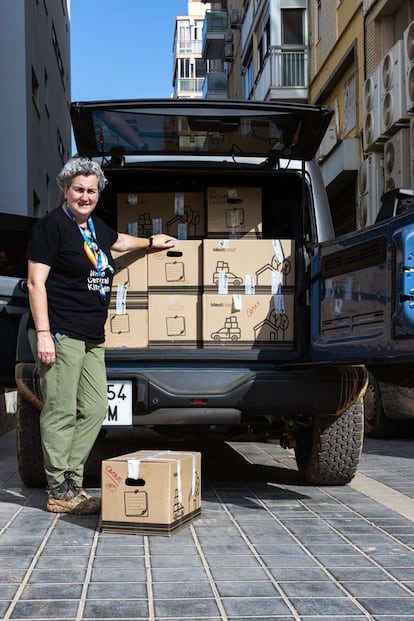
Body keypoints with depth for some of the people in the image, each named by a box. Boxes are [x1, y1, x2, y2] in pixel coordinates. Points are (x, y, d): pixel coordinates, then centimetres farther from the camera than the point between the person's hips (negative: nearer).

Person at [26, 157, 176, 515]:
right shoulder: (52, 226, -6)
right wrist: (43, 334, -19)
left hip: (92, 337, 9)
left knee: (95, 409, 8)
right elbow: (35, 283, -11)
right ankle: (60, 492, -2)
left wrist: (151, 242, 54)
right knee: (61, 412, -7)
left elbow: (119, 241, 43)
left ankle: (72, 482, 15)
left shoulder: (97, 227, 17)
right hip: (60, 333, -9)